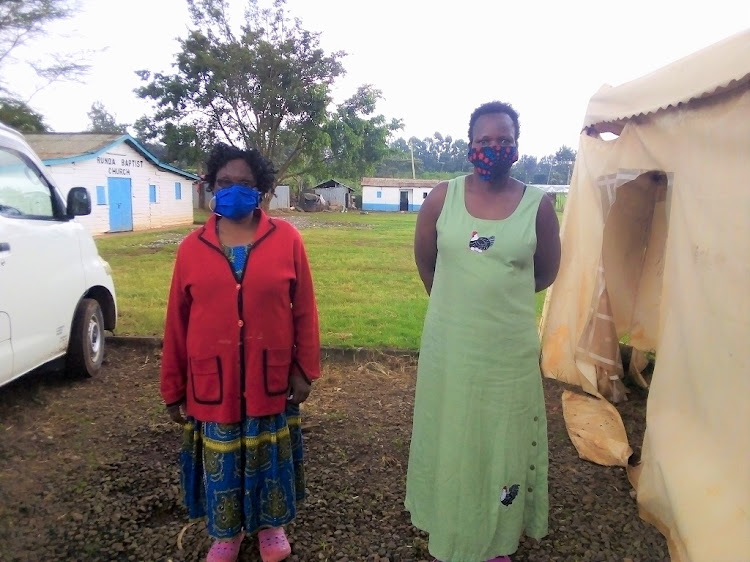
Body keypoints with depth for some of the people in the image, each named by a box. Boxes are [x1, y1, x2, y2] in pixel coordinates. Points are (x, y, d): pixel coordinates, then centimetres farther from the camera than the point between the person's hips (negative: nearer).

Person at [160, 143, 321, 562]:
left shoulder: (287, 239, -5)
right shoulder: (192, 248, -2)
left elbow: (305, 310, -2)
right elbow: (177, 322, 1)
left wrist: (305, 369, -3)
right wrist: (173, 388, 4)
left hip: (272, 378, -1)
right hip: (213, 381, 1)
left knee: (269, 456, 16)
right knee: (221, 458, 17)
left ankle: (271, 524, 42)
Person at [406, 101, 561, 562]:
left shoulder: (538, 205, -4)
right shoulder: (442, 198, -3)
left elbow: (545, 274, 8)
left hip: (510, 349, 0)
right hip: (449, 346, 1)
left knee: (504, 443, 14)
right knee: (449, 440, 14)